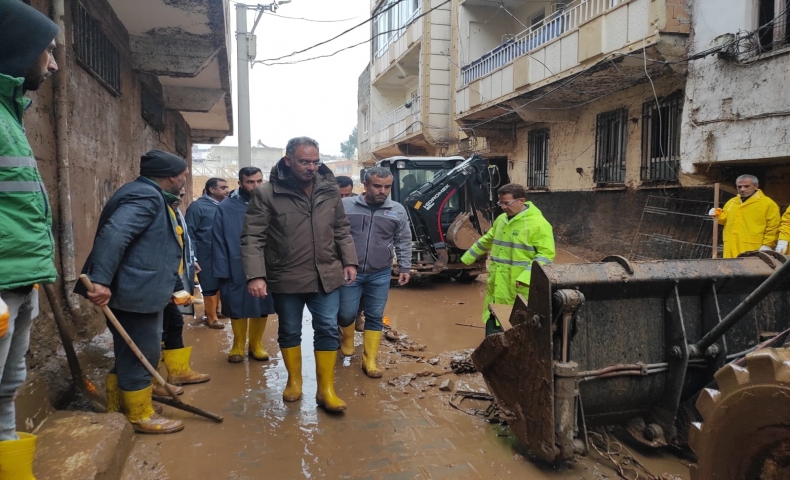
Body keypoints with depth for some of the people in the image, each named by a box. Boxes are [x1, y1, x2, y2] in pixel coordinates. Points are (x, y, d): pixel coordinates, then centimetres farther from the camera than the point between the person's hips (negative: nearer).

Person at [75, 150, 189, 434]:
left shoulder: (151, 196, 18)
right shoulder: (145, 196, -16)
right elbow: (114, 234, -30)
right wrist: (101, 280, -36)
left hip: (142, 292, 11)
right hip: (135, 294, -11)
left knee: (130, 355, 20)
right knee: (141, 355, 0)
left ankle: (118, 411, 33)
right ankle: (140, 417, 13)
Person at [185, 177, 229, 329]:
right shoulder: (198, 206, -10)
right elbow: (189, 232, -12)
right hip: (207, 257, -6)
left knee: (219, 285, 17)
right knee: (210, 287, 4)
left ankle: (215, 310, 35)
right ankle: (211, 318, 17)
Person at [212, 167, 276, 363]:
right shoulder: (226, 208, -5)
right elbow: (218, 241, -6)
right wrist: (222, 270, -11)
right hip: (237, 270, -1)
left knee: (263, 307, 12)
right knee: (237, 307, 11)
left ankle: (256, 344, 31)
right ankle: (238, 345, 32)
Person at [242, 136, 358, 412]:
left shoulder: (329, 191, 2)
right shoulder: (266, 194, -10)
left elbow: (342, 230, 12)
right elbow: (252, 238, -11)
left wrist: (349, 261, 6)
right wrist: (255, 275, -20)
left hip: (326, 276, 2)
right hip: (286, 278, -2)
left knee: (327, 330, 4)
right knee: (289, 332, 14)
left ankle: (326, 390, 17)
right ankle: (294, 381, 35)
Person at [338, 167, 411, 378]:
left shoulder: (397, 210, 0)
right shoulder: (345, 205, -5)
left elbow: (404, 242, 8)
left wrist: (404, 267, 5)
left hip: (380, 275, 2)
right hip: (349, 272, -1)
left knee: (375, 317, 6)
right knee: (346, 314, 5)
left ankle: (369, 360, 18)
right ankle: (347, 339, 37)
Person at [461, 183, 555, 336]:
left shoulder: (538, 223, -12)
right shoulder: (501, 219, 13)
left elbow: (546, 254, -16)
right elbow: (487, 241, 27)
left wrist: (526, 277, -26)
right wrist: (467, 258, 34)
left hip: (520, 288, -7)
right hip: (497, 286, 8)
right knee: (493, 326, 15)